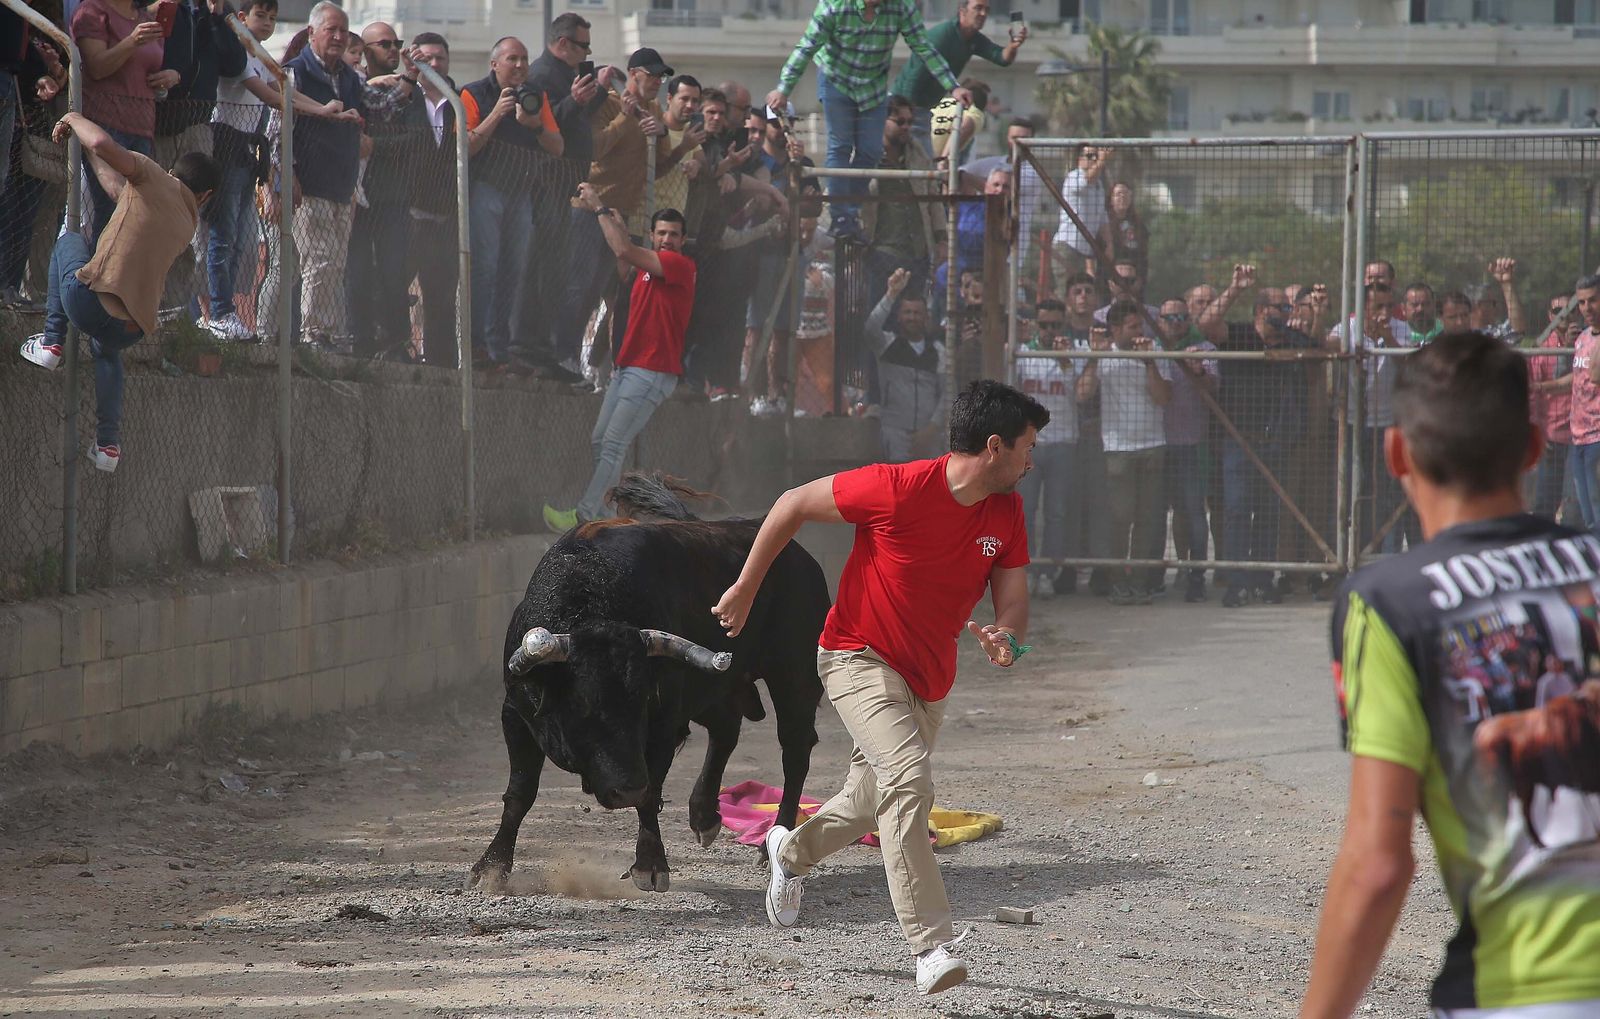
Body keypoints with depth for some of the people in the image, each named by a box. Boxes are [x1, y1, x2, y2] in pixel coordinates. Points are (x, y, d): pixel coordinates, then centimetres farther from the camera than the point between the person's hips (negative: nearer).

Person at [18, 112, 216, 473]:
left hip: (88, 298, -5)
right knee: (107, 351, 42)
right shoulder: (188, 224, 22)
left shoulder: (153, 178, 6)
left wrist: (74, 120, 11)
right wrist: (84, 148, 42)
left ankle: (52, 341, 25)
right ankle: (109, 443, 29)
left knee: (68, 240, 28)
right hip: (131, 328, 5)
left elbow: (103, 143, -11)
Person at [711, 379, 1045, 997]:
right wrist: (745, 589, -7)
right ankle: (932, 947, -31)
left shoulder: (1006, 512, -4)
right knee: (909, 780, -28)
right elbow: (794, 505, -12)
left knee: (873, 805, 22)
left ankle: (794, 850, 56)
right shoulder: (899, 489, -23)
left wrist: (1006, 636, -29)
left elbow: (1012, 599, -4)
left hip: (928, 683, 7)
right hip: (860, 660, -7)